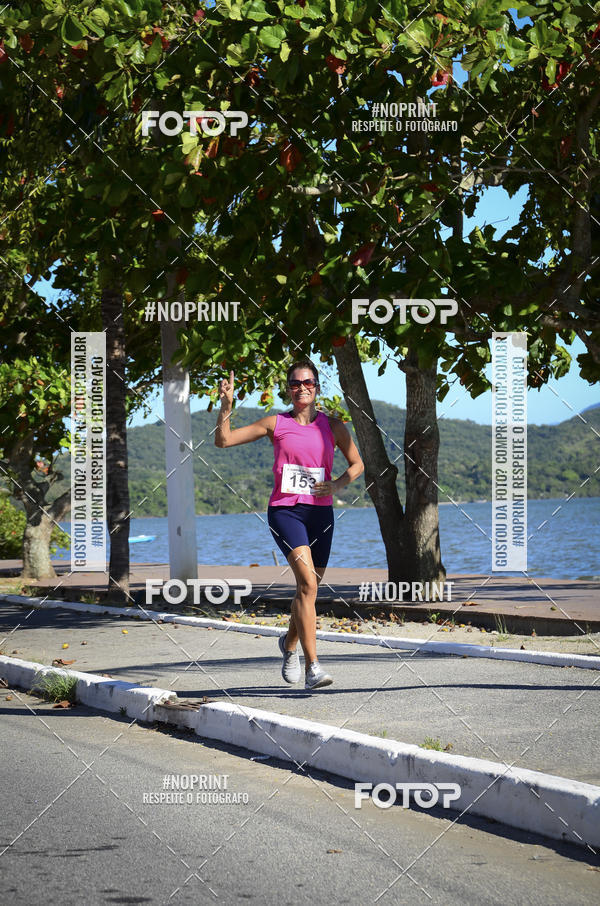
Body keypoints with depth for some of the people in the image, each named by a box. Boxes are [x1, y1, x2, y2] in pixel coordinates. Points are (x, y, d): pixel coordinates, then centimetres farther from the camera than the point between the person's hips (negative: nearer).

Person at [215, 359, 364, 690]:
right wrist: (226, 405, -7)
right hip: (284, 510, -3)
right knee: (307, 582, -21)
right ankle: (312, 666, -24)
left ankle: (289, 644, 42)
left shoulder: (332, 425, 8)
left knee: (308, 589, 11)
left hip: (320, 512, 3)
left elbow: (357, 464, 13)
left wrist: (337, 484, -6)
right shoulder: (275, 424, 5)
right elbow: (223, 440, 7)